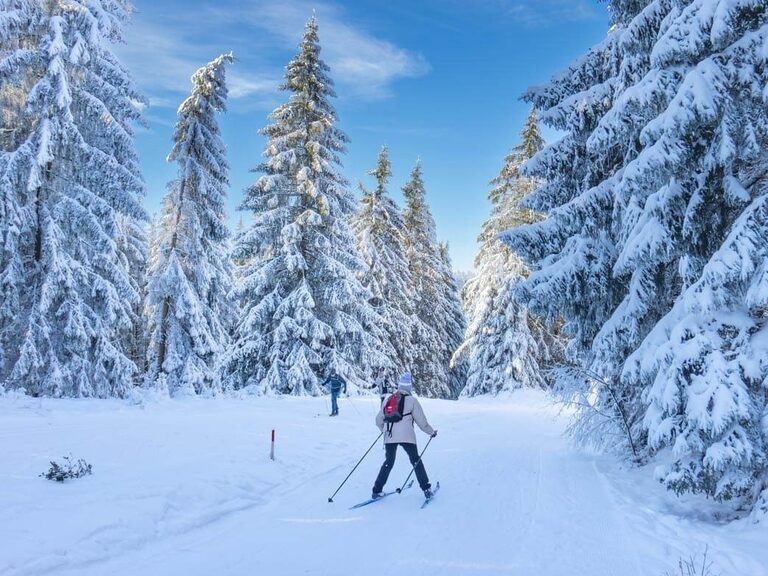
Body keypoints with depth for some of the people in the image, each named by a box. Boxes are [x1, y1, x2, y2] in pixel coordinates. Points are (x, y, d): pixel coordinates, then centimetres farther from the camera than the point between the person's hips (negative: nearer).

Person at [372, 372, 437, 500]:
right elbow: (421, 421, 2)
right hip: (407, 436, -3)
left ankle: (377, 490, 14)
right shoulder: (412, 400, 1)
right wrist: (432, 432, 18)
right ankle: (426, 489, 12)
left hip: (389, 437, 3)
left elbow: (379, 420, 15)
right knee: (416, 461, 12)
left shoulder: (388, 400, 11)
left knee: (388, 462, 17)